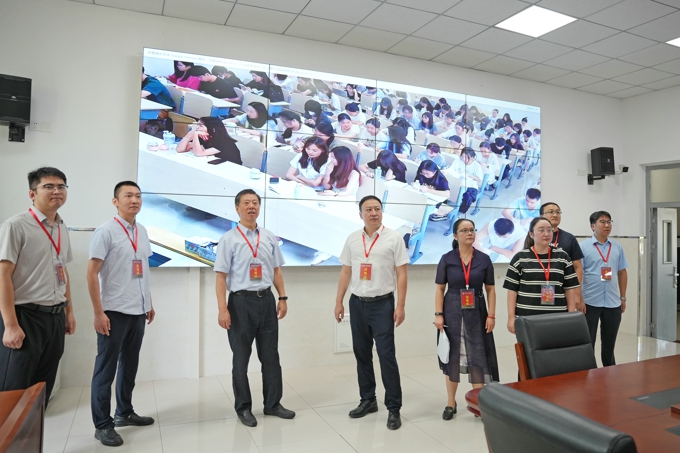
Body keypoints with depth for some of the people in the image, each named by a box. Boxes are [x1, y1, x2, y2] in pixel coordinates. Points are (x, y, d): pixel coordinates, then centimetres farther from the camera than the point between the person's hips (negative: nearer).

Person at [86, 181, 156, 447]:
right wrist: (98, 312, -15)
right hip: (114, 312, -6)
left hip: (138, 311, 7)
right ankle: (102, 425, 16)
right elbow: (92, 273, -12)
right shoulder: (106, 231, -10)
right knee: (106, 369, 4)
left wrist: (149, 304, 16)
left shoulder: (142, 232, 9)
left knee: (130, 366, 16)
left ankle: (124, 413, 31)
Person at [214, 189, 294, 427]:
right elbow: (221, 276, -10)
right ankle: (243, 408, 26)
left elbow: (276, 270, 11)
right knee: (241, 358, 10)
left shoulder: (269, 237, 7)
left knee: (270, 355, 12)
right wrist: (223, 309, -16)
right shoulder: (229, 239, -6)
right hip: (241, 301, -4)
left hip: (266, 300, 4)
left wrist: (282, 297, 5)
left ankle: (273, 403, 28)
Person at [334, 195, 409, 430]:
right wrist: (338, 302, 8)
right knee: (362, 354, 13)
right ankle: (368, 400, 29)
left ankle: (394, 408, 10)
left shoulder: (393, 238, -5)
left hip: (382, 304, -4)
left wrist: (401, 306, -11)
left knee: (386, 355, -2)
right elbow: (345, 272, 10)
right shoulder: (352, 239, 6)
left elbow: (401, 274, -6)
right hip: (357, 303, 5)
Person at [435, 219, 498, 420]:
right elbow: (440, 289, -1)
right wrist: (438, 314, -7)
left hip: (476, 313, 1)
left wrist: (491, 315, -2)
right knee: (452, 356, 8)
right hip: (452, 313, -1)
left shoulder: (484, 259, 2)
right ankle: (451, 404, 21)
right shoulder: (446, 259, -2)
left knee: (478, 357, 3)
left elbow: (490, 289, 4)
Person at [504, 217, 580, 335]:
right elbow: (512, 289, 0)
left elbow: (570, 288, 9)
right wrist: (511, 317, -5)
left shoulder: (562, 257, 7)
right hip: (527, 318, -2)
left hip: (557, 319, 2)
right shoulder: (520, 258, 0)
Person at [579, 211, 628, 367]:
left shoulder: (617, 246, 8)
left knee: (609, 342, 15)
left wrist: (623, 298, 11)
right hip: (590, 302, -4)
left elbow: (622, 273, 13)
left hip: (613, 302, 4)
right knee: (588, 342, 6)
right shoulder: (583, 246, -6)